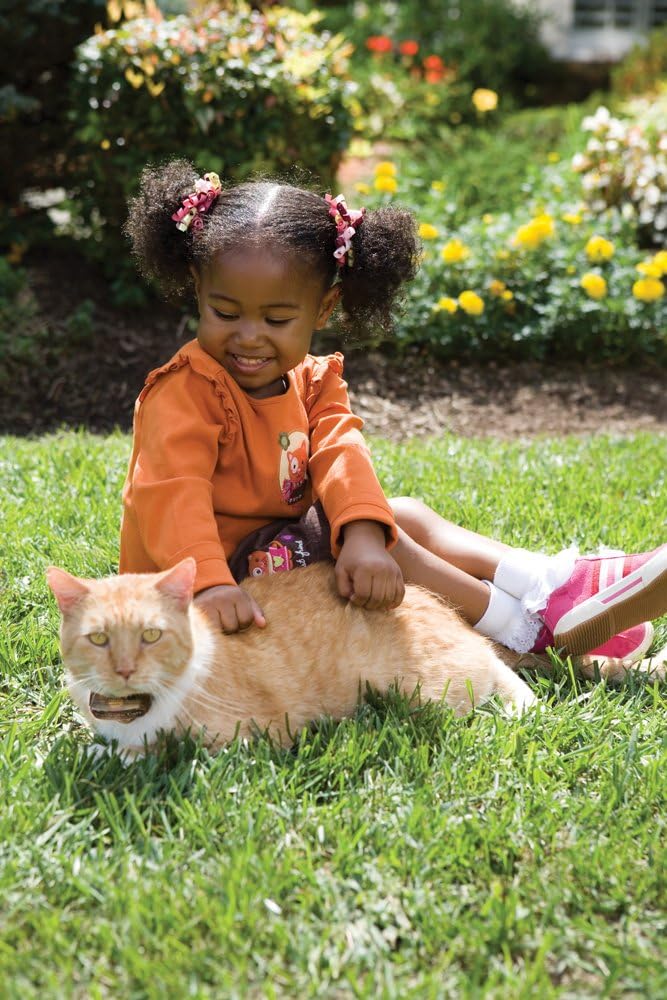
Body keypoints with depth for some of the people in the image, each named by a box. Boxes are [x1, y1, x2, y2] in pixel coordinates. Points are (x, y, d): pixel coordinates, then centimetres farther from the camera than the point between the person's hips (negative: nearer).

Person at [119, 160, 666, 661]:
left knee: (406, 517, 2)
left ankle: (565, 581, -5)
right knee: (392, 525, -21)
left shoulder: (311, 382, 4)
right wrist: (211, 584, -52)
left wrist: (363, 537, -37)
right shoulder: (185, 393, -19)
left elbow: (341, 457, -15)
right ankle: (532, 627, -15)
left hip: (286, 550, 8)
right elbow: (171, 494, -34)